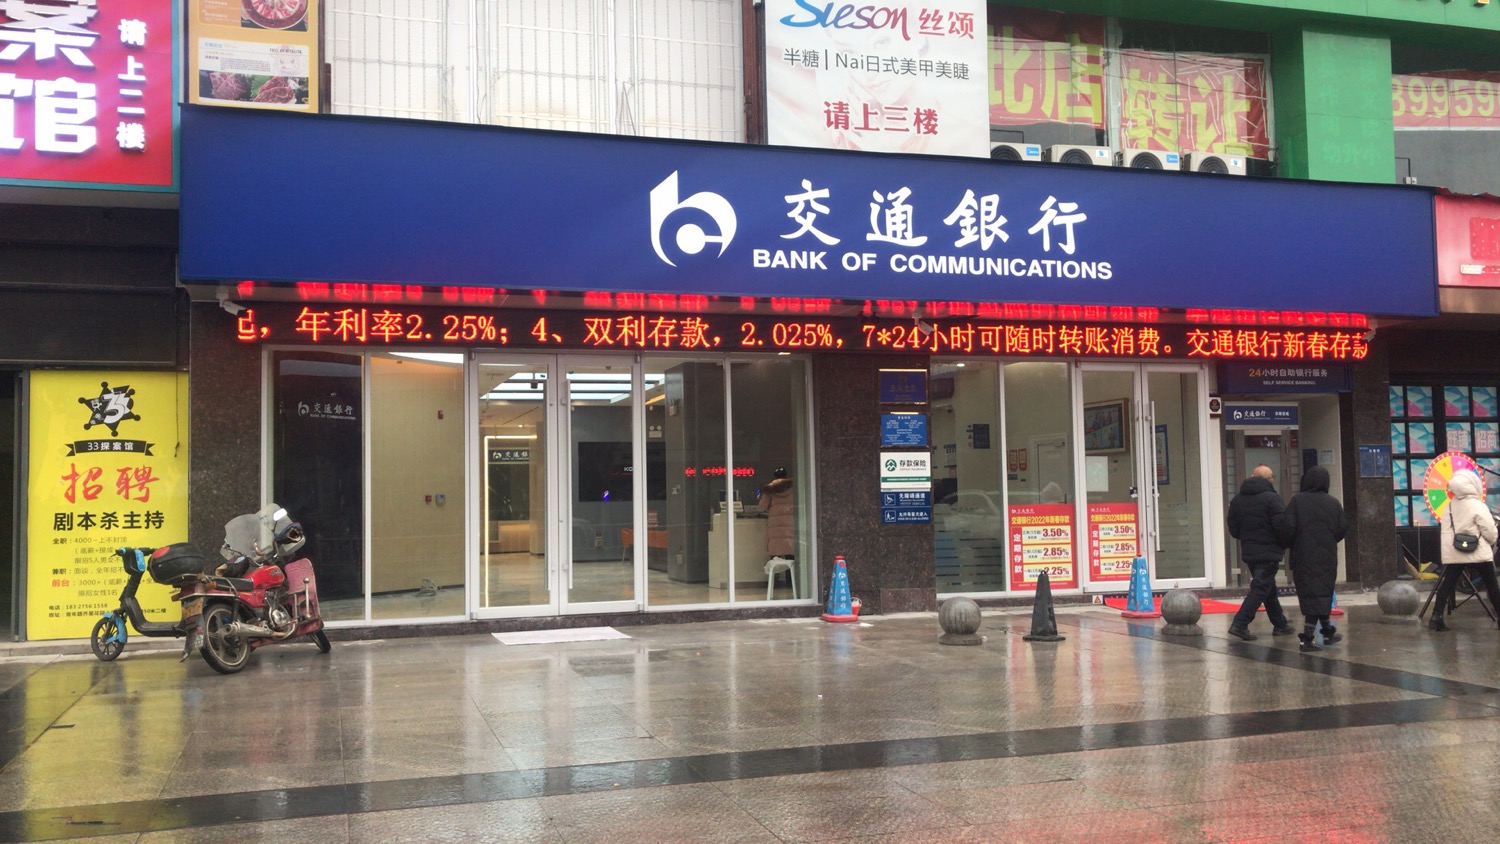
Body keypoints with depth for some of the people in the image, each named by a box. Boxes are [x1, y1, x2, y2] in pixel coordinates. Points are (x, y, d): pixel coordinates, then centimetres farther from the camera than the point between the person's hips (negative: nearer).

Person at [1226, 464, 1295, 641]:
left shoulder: (1237, 500, 7)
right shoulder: (1272, 498, -13)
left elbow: (1233, 529, 9)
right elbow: (1282, 526, -18)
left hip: (1248, 552, 7)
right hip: (1269, 552, -7)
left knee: (1269, 588, 18)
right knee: (1260, 589, -5)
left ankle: (1280, 624, 27)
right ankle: (1240, 624, -14)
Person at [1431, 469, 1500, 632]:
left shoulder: (1450, 507, 8)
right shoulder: (1477, 506, -9)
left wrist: (1447, 553, 14)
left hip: (1453, 555, 5)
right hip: (1478, 554, -5)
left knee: (1446, 585, 1)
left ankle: (1436, 618, -8)